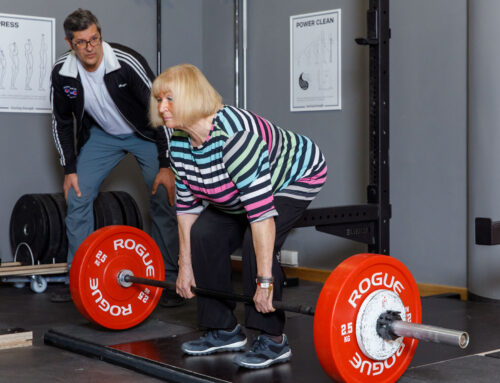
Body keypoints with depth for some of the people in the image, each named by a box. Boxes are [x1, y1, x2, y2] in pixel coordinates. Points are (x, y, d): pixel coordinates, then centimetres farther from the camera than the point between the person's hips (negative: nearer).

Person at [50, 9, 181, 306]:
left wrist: (165, 165, -23)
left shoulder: (127, 63, -30)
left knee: (164, 199, -12)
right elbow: (62, 122, -1)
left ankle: (171, 280, -2)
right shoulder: (62, 72, -18)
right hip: (101, 134, 4)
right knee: (77, 198, -4)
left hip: (145, 133, -4)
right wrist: (69, 169, -4)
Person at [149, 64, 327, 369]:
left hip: (298, 177, -8)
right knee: (204, 235, -6)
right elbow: (187, 203, -3)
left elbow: (262, 211, -42)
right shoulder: (180, 141, -13)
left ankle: (274, 341, -14)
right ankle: (225, 331, 6)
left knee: (256, 242, -27)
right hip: (239, 186, 8)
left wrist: (265, 282, -42)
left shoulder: (234, 135, -40)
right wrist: (185, 266, -1)